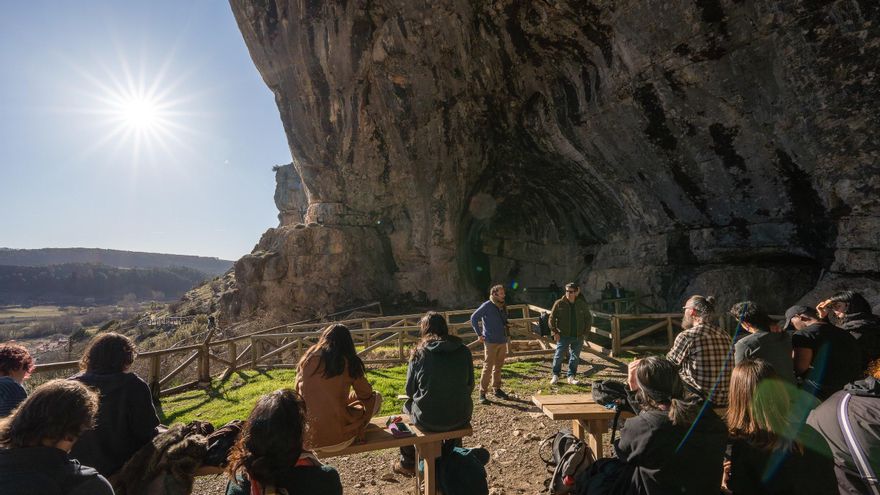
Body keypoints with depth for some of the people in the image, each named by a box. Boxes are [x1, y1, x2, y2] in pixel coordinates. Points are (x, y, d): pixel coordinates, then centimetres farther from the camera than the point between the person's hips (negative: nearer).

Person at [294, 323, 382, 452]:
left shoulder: (307, 358, 1)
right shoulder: (349, 362, -7)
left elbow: (298, 394, 13)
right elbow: (366, 393, 6)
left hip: (305, 438, 5)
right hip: (335, 440, -5)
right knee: (376, 397, 13)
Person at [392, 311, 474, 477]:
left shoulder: (419, 353, -10)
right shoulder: (464, 351, -4)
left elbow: (410, 391, -1)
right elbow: (470, 386, 6)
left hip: (428, 420, -2)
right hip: (461, 419, 2)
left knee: (407, 406, 28)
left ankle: (407, 463, 40)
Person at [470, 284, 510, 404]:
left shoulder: (502, 306, 10)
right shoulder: (487, 306, -12)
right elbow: (474, 318, -12)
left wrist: (505, 336, 15)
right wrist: (479, 334, -12)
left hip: (502, 341, 7)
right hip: (491, 342, -7)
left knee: (498, 367, 16)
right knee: (488, 367, -5)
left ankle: (497, 389, 29)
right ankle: (482, 393, 2)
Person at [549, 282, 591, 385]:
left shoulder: (582, 304, 0)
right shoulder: (559, 303, -7)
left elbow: (588, 319, 11)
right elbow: (552, 318, -2)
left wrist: (584, 331, 4)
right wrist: (555, 332, -6)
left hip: (578, 337, 2)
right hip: (563, 336, -2)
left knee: (575, 357, 9)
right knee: (558, 356, 1)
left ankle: (571, 376, 23)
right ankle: (555, 376, 17)